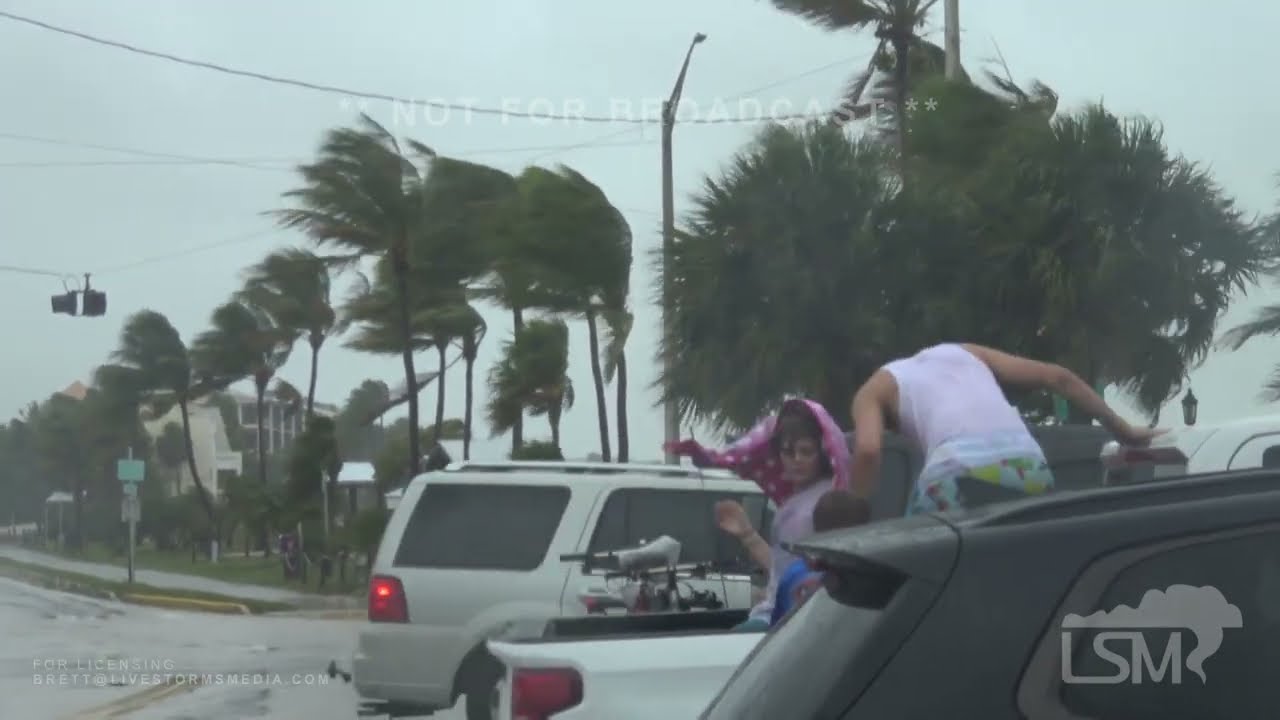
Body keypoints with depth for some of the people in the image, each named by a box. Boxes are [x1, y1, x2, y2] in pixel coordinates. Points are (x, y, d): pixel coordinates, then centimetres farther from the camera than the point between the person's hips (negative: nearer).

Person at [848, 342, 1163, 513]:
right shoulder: (965, 353, 37)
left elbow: (867, 451, 0)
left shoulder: (874, 391, 24)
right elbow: (1058, 377, 29)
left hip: (958, 470, -4)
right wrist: (1124, 431, 33)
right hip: (1028, 464, 4)